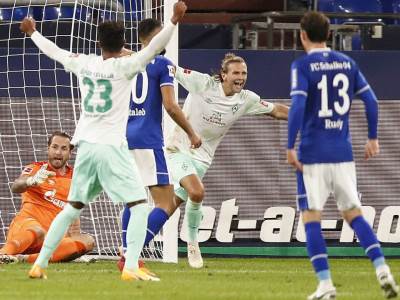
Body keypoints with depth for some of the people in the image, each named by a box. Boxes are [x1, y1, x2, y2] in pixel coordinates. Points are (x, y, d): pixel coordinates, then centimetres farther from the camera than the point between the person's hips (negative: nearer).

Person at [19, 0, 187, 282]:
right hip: (111, 147, -6)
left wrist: (32, 32, 39)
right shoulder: (123, 67, -9)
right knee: (139, 206, -4)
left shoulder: (84, 63, 7)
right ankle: (131, 267, -19)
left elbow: (54, 50, 22)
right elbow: (154, 48, -21)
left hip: (86, 144, 6)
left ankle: (39, 265, 17)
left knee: (72, 208, 18)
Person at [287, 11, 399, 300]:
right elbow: (371, 100, 9)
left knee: (311, 218, 1)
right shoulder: (347, 63, 9)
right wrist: (373, 138, 19)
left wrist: (290, 147, -13)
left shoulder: (302, 65, -6)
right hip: (343, 153, 5)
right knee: (353, 214, 12)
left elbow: (298, 105, -16)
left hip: (313, 155, -5)